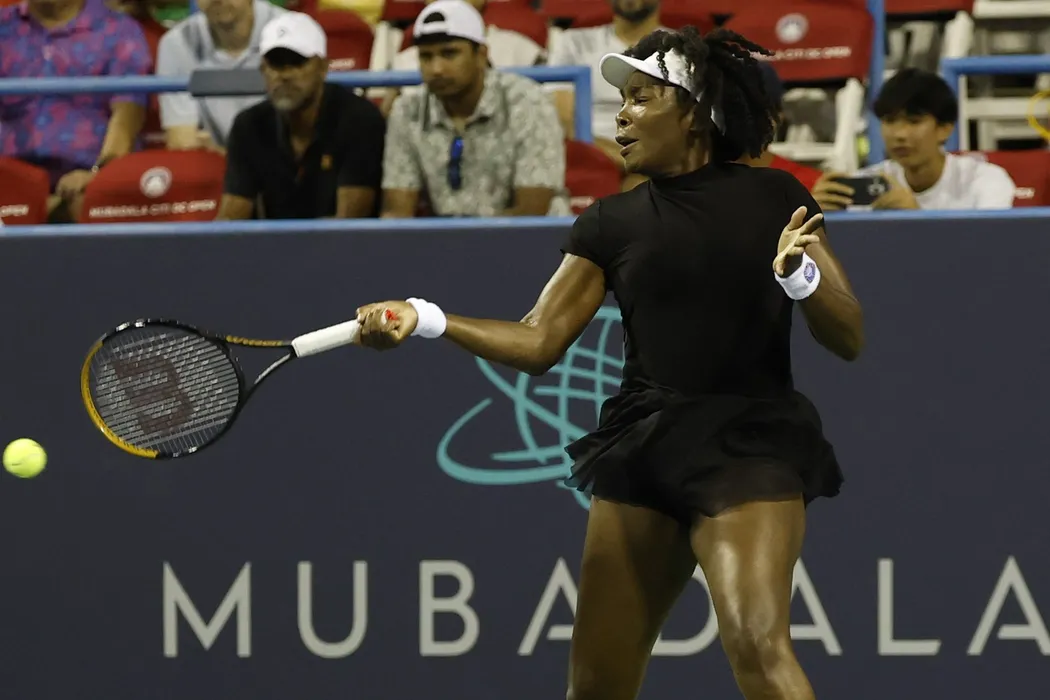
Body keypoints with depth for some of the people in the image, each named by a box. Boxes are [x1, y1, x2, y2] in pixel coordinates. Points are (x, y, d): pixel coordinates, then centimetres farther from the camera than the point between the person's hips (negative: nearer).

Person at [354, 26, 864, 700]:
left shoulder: (774, 199, 1)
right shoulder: (613, 224, 9)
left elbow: (849, 339, 0)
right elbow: (538, 341, 9)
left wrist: (802, 276, -20)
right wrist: (426, 318, -3)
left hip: (749, 447, -4)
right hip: (644, 448, 4)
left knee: (757, 643, -26)